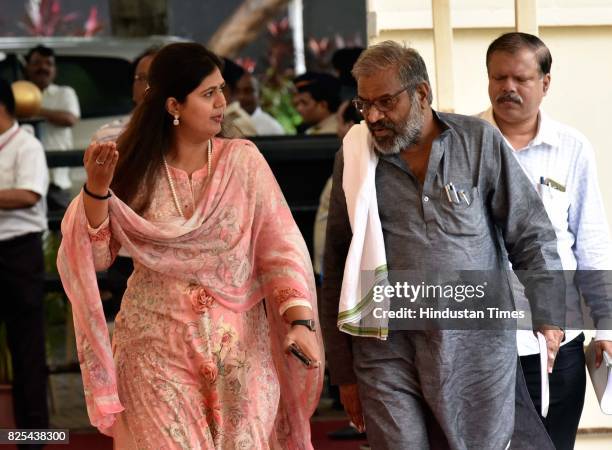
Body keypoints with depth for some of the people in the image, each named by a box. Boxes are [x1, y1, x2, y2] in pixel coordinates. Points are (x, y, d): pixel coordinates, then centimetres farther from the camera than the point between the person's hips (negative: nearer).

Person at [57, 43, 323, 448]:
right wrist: (97, 189, -16)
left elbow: (282, 249, -6)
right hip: (157, 348, 0)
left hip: (240, 344, 0)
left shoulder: (242, 161, -1)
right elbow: (96, 256, -2)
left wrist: (300, 322, -18)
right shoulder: (138, 170, 0)